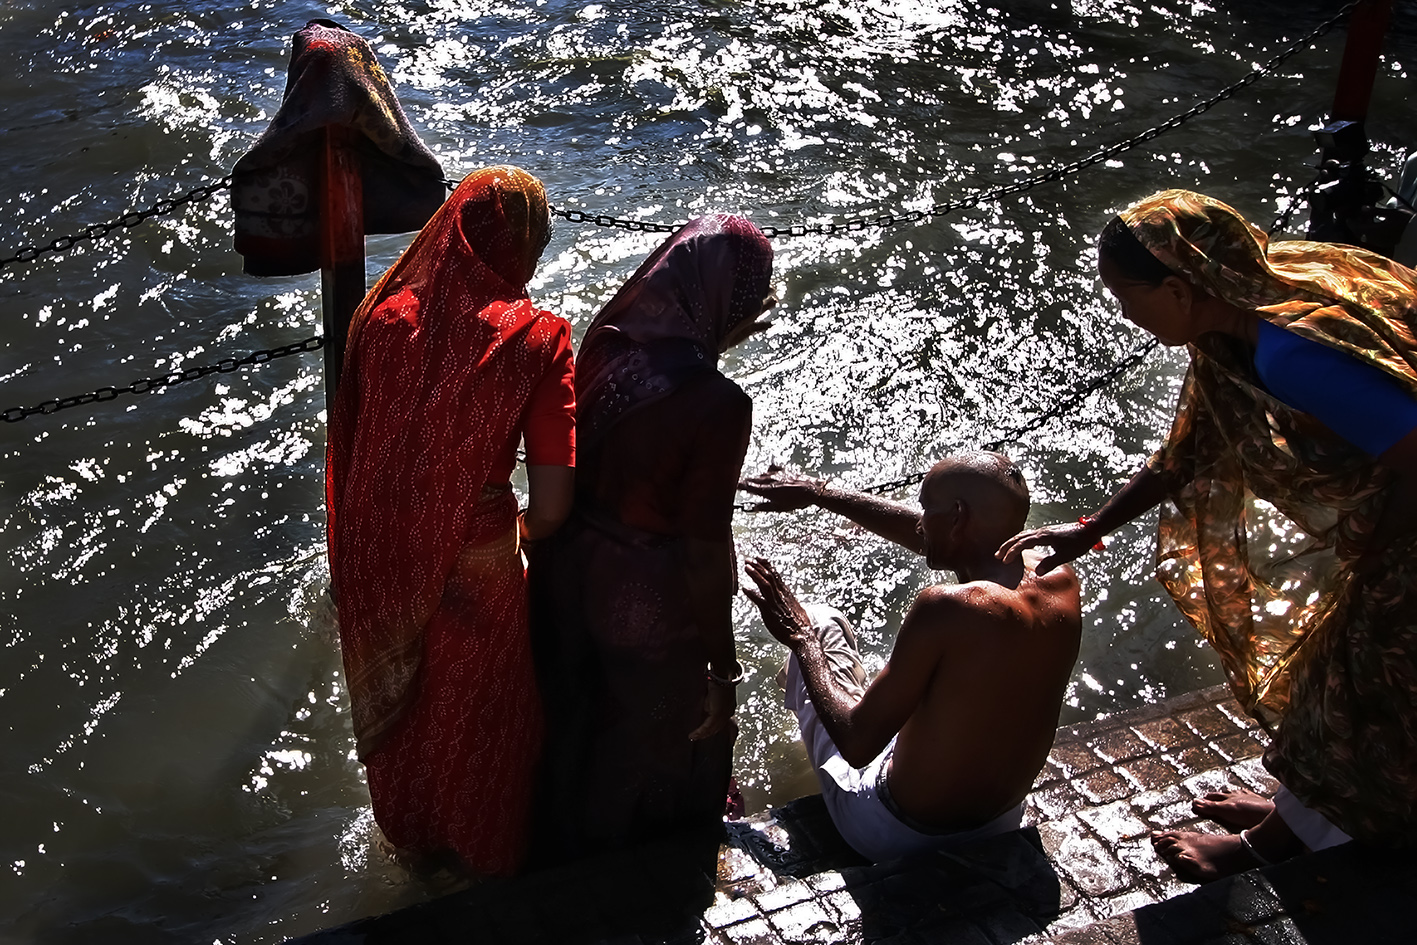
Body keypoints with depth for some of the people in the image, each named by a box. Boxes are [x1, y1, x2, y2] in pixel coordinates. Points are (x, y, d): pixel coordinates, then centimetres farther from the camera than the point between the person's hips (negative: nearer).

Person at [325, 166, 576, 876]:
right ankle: (483, 853, 48)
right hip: (472, 570, -3)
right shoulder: (534, 341, -21)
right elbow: (551, 510, -23)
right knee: (475, 714, 24)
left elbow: (352, 447, -2)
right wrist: (520, 528, 0)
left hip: (381, 564, 3)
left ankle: (411, 838, 53)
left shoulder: (385, 316, -11)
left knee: (397, 702, 28)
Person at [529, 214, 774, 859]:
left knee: (571, 721, 31)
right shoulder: (720, 406, -29)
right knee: (656, 750, 23)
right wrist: (721, 666, -12)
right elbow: (706, 550, -22)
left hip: (567, 572, 6)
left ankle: (564, 843, 59)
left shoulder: (603, 345, -10)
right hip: (649, 602, -6)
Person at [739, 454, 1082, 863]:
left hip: (895, 836, -6)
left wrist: (801, 638, -12)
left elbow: (856, 744, -26)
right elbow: (929, 537, 5)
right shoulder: (1061, 581, -11)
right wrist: (820, 494, 12)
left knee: (823, 624, 13)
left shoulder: (948, 609, -33)